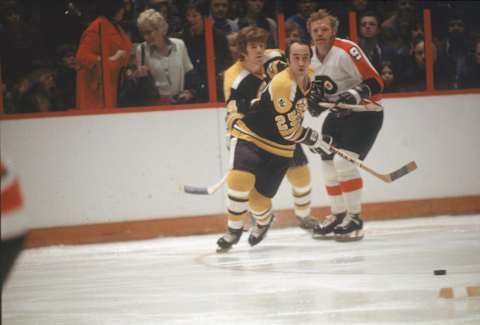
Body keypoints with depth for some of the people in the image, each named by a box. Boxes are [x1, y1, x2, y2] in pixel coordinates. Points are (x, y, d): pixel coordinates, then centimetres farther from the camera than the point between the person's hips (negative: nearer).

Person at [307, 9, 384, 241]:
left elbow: (375, 83, -23)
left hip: (365, 112, -8)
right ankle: (338, 215, 24)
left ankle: (354, 218, -10)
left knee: (344, 161, -19)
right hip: (338, 114, 8)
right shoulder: (311, 55, 3)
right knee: (329, 164, 8)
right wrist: (315, 98, -3)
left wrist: (354, 96, -37)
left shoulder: (346, 51, -22)